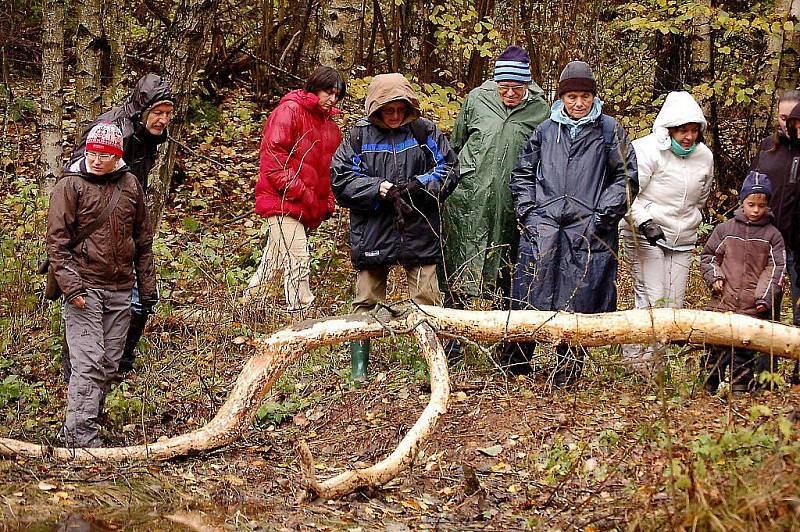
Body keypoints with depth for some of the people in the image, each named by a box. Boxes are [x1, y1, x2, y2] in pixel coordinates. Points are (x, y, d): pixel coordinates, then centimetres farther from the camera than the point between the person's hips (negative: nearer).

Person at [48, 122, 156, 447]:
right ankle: (79, 433, -12)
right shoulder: (70, 186, -3)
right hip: (84, 288, -5)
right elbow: (57, 240, -6)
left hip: (120, 291, 5)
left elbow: (143, 240, 17)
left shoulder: (130, 185, 10)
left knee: (110, 363, 8)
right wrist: (70, 285, -15)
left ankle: (89, 419, 19)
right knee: (89, 362, -12)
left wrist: (147, 287, 15)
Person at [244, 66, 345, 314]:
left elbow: (329, 169, 27)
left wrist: (327, 203, 11)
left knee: (273, 262, 13)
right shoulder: (289, 111, -7)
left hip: (309, 208, 8)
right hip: (284, 202, -8)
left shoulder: (330, 126, 20)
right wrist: (299, 192, -19)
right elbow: (274, 158, -15)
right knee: (298, 263, -14)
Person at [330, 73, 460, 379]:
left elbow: (448, 169, 2)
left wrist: (419, 185, -15)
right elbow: (340, 179, -3)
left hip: (419, 232, 0)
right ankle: (359, 362, 19)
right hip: (372, 234, 0)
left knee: (427, 297, 2)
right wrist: (379, 188, -15)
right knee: (367, 299, 8)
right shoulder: (359, 136, -1)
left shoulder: (424, 132, 2)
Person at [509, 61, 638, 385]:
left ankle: (568, 366, 12)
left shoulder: (609, 130, 5)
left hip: (588, 231, -2)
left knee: (578, 300, 0)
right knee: (529, 294, 0)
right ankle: (518, 361, 12)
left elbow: (626, 176, 6)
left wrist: (604, 214, -4)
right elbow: (523, 172, 20)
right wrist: (527, 209, 7)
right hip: (542, 225, 2)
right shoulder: (546, 130, 12)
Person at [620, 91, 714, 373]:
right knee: (651, 301, -15)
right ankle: (635, 359, -6)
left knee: (673, 306, 2)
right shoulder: (647, 150, -12)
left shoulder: (704, 157, 7)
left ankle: (653, 361, 9)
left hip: (681, 242, 6)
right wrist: (644, 222, -25)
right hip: (644, 236, -6)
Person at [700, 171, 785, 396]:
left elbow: (775, 268, 3)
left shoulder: (772, 235, 4)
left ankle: (740, 387, 12)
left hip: (752, 307, 0)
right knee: (719, 345, 2)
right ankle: (712, 386, 12)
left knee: (745, 349, 2)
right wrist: (714, 277, -1)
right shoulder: (725, 229, 6)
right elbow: (708, 255, 15)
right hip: (723, 301, 1)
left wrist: (765, 297, -7)